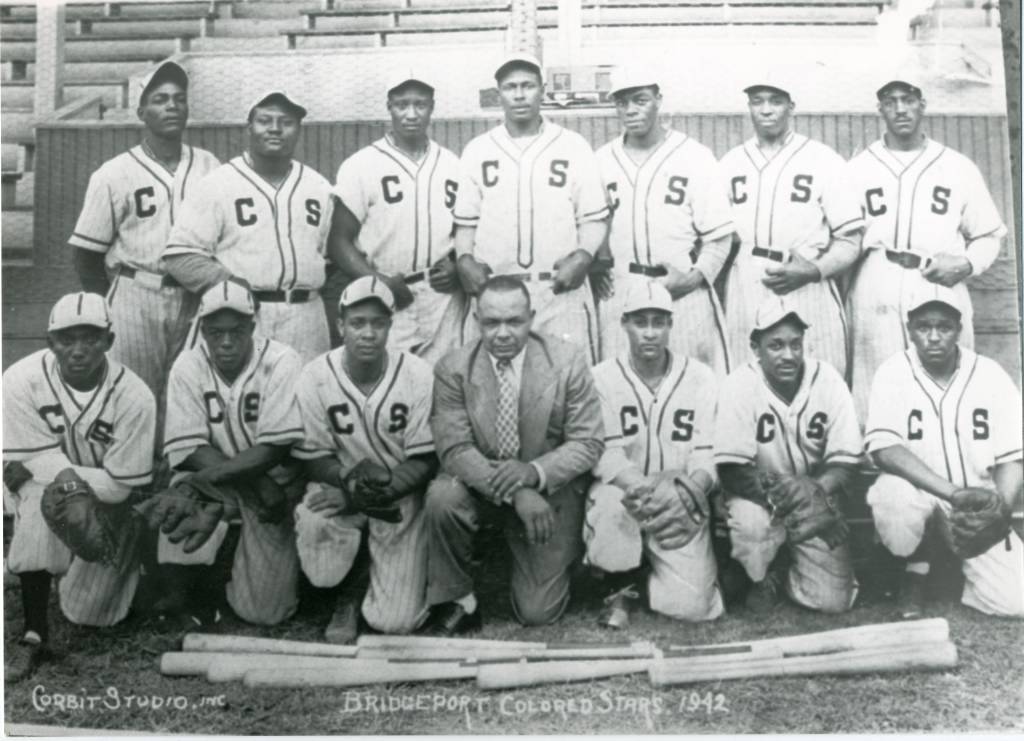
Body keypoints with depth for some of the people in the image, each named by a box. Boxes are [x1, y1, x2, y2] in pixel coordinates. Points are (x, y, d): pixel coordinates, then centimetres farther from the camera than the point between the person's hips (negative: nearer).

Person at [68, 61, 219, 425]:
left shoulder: (210, 168, 7)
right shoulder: (114, 174, -1)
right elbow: (86, 254, 2)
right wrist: (111, 310, 2)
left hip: (196, 301, 3)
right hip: (136, 299, -2)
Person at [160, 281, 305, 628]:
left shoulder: (281, 362, -16)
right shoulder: (188, 366, -8)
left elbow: (277, 448, -20)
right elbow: (189, 450, -12)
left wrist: (215, 474, -28)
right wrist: (256, 486, -21)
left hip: (275, 482, -2)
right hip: (215, 477, 2)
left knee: (263, 611, -7)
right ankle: (201, 590, 4)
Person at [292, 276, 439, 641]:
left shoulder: (418, 374, -14)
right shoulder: (316, 376, -12)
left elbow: (425, 460, -12)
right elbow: (314, 458, -6)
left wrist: (375, 494, -26)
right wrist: (349, 479, -27)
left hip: (401, 494, -1)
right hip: (339, 487, 1)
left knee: (395, 620, -12)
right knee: (312, 521, -35)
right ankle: (347, 595, 0)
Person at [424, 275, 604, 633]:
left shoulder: (568, 360, -13)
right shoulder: (452, 369, -13)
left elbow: (589, 442, -11)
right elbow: (454, 448, -18)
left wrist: (535, 472, -30)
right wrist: (514, 493, -32)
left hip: (550, 491, 0)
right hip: (480, 485, 1)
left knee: (537, 613, -3)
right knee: (441, 497, -33)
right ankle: (458, 602, -9)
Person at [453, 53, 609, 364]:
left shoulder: (574, 146, 6)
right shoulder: (477, 150, 11)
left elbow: (594, 218, 6)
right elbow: (466, 221, 13)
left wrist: (583, 255, -11)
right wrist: (464, 259, -4)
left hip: (561, 290, -1)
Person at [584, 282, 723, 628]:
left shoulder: (699, 377, 0)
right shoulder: (603, 377, -3)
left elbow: (708, 454, -5)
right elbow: (604, 452, -12)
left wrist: (689, 489, -26)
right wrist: (643, 487, -30)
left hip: (680, 508, 1)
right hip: (623, 491, 0)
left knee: (692, 605, -16)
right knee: (611, 500, -36)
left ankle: (654, 573, 22)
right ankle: (619, 590, -6)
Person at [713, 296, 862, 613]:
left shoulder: (827, 379, -11)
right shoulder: (740, 385, -18)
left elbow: (844, 461, -10)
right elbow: (732, 471, -20)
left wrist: (817, 489, -30)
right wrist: (775, 488, -36)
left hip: (814, 506, 2)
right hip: (759, 499, -2)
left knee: (834, 600, -10)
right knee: (750, 522, -36)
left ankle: (790, 564, 25)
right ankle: (766, 577, 1)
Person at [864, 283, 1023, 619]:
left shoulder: (990, 375, -3)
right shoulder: (893, 374, -9)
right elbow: (884, 449, -23)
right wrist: (953, 493, -31)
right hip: (920, 497, -1)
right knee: (892, 496, -37)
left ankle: (964, 561, 16)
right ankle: (919, 567, -4)